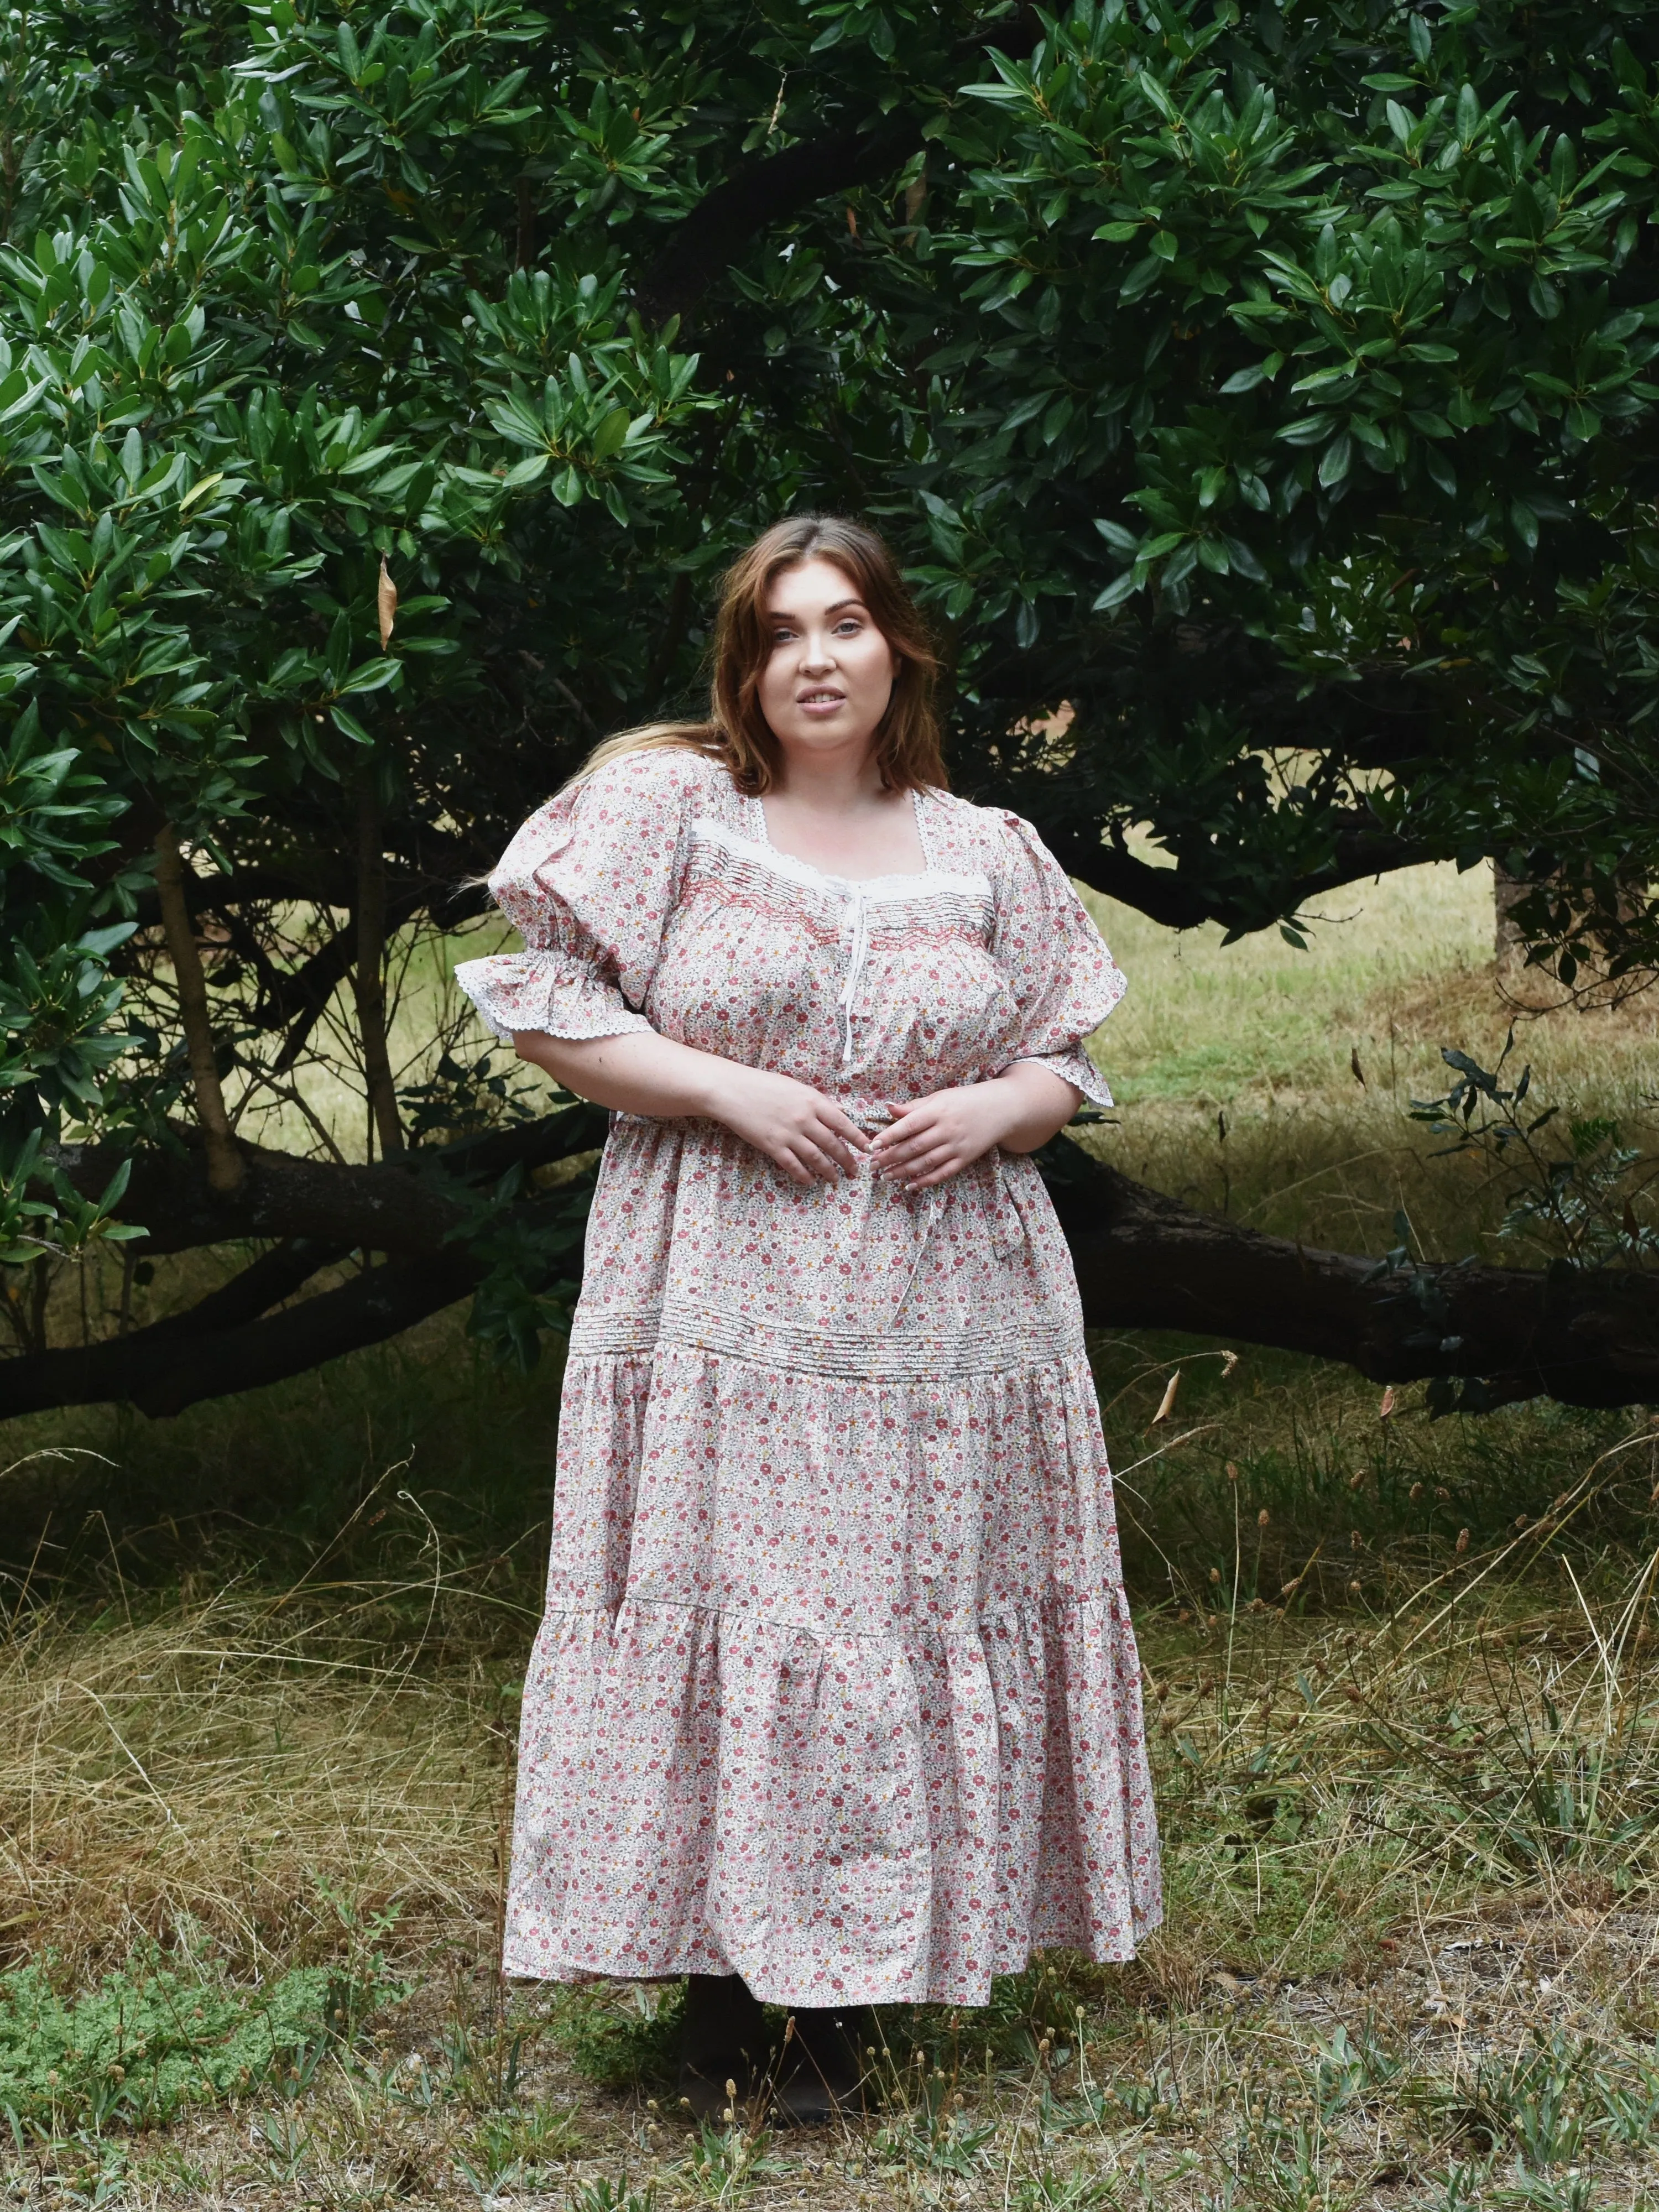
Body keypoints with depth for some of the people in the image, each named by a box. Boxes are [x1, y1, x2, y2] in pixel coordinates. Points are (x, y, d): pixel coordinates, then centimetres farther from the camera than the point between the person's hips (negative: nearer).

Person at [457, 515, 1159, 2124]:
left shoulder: (984, 853, 11)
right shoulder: (665, 806, 2)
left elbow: (1068, 1061, 17)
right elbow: (544, 1007, -2)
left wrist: (995, 1109, -6)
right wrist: (733, 1092, -12)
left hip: (941, 1321, 3)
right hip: (723, 1312, -3)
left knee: (912, 1617, 3)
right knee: (719, 1622, -3)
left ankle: (846, 1996, 15)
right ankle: (721, 1985, 11)